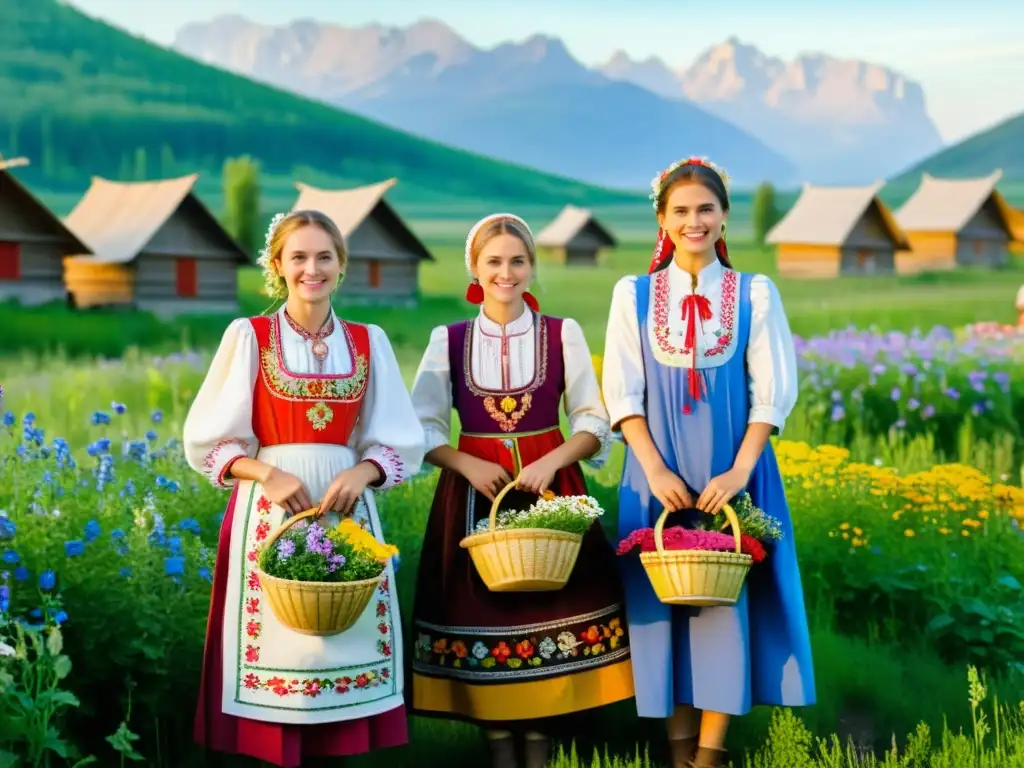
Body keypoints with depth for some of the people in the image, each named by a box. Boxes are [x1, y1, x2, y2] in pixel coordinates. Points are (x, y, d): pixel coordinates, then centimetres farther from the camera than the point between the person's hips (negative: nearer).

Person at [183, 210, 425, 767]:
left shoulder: (369, 342, 7)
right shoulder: (248, 336, 0)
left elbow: (401, 444, 8)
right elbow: (207, 442, 0)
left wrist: (362, 472, -11)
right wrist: (267, 474, -15)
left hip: (348, 509, 2)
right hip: (269, 510, -2)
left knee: (346, 639, 1)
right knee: (278, 644, -3)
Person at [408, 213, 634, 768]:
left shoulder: (563, 334, 2)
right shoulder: (448, 341, 3)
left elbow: (593, 421, 2)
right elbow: (422, 428, 2)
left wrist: (552, 462, -15)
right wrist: (468, 464, -14)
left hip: (550, 486, 0)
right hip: (474, 491, 0)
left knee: (547, 605, 0)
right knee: (483, 607, 1)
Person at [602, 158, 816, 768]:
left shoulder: (755, 293, 3)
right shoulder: (633, 294, 4)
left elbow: (773, 393, -1)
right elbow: (622, 392, 1)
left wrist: (738, 472, -12)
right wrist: (655, 471, -11)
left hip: (733, 469, 0)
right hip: (659, 471, 1)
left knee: (726, 596, -3)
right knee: (664, 595, 2)